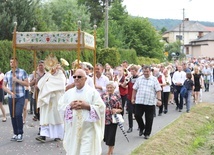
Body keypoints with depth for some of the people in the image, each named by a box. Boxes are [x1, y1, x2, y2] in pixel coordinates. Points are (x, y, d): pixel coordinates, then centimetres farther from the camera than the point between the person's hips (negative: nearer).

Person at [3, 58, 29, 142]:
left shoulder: (22, 72, 0)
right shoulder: (7, 74, 9)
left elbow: (27, 83, -4)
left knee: (18, 114, -16)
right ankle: (15, 134, 18)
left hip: (20, 97, -4)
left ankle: (20, 133, -2)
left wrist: (17, 80, -14)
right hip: (11, 98, 4)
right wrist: (10, 92, -8)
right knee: (12, 116, 6)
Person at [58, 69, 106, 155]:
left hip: (88, 130, -4)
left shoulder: (93, 92, -1)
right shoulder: (68, 93, 10)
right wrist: (70, 106, -9)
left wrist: (87, 106, -15)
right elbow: (60, 106, 7)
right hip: (73, 129, 4)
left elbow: (101, 108, -7)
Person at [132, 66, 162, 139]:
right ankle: (141, 127, 25)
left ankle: (147, 133, 18)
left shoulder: (154, 79, 0)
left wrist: (159, 99, -13)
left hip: (150, 102, -2)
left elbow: (158, 90, -4)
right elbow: (135, 89, 12)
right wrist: (133, 98, 9)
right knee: (137, 115, -3)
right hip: (139, 101, 2)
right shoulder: (139, 79, 8)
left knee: (149, 119, 4)